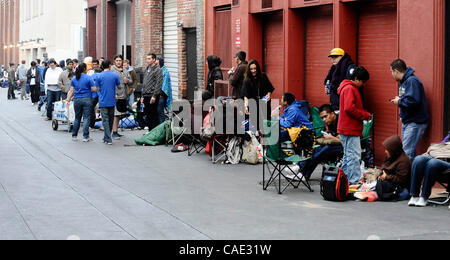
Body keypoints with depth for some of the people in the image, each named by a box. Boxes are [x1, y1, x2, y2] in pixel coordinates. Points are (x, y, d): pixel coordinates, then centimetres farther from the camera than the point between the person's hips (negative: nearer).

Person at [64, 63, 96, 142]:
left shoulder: (74, 79, 6)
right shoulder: (88, 78, -7)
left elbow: (72, 91, 4)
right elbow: (94, 89, -9)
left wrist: (68, 100, 9)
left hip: (77, 100, 4)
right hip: (87, 100, -4)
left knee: (77, 118, 14)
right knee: (86, 118, -2)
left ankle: (74, 136, 18)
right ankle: (85, 137, -4)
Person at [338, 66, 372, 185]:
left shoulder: (351, 88, 20)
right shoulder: (349, 89, -13)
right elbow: (349, 108, -22)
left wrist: (364, 113, 8)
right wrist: (365, 115, -12)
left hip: (347, 130, 11)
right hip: (350, 130, -11)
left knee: (348, 155, 15)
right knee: (354, 156, -12)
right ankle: (354, 182, -14)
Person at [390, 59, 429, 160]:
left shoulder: (412, 81, -18)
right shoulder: (403, 81, 15)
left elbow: (413, 101, -29)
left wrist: (399, 102, -14)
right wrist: (398, 100, 4)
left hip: (415, 123, -11)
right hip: (407, 121, 11)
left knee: (407, 152, -13)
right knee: (406, 150, 14)